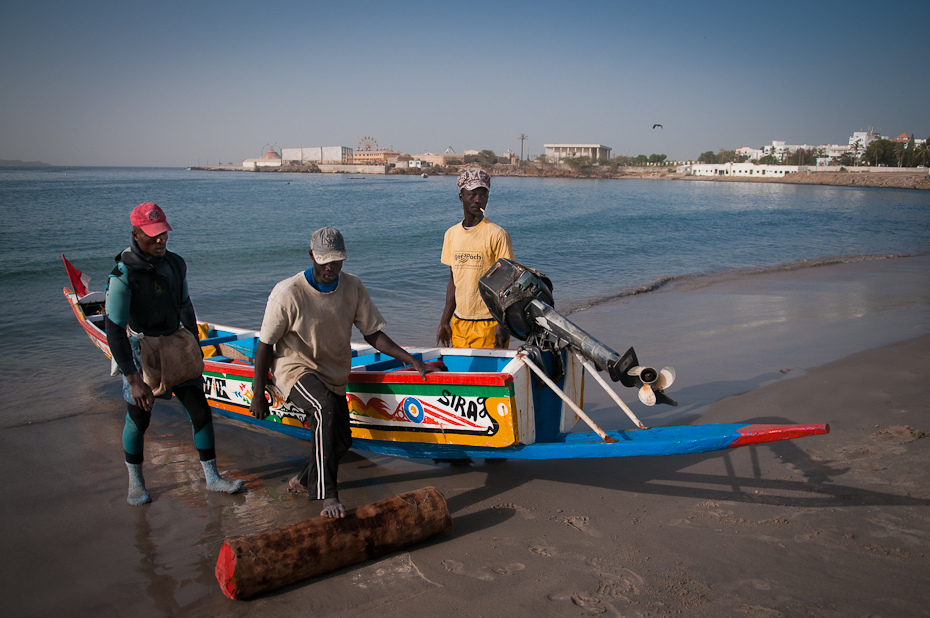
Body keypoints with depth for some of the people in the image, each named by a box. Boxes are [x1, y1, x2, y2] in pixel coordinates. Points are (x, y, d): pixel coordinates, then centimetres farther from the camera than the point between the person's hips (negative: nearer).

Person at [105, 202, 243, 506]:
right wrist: (134, 380, -26)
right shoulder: (124, 276, -22)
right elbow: (114, 331, -23)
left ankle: (212, 477, 19)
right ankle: (135, 481, 33)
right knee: (138, 420, 9)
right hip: (141, 352, -5)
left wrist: (196, 348, 18)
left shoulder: (175, 264, -3)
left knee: (201, 412, 4)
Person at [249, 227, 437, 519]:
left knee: (341, 439, 12)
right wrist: (258, 394, -10)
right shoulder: (287, 293, -20)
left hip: (334, 373, 6)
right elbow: (265, 345, -12)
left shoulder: (353, 287, -7)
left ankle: (304, 480, 41)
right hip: (295, 367, -6)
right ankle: (327, 497, -31)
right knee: (326, 409, -35)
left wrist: (413, 361, -12)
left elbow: (373, 333, -2)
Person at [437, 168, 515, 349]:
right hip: (459, 324, 5)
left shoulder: (497, 235, -9)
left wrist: (503, 325, -16)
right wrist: (444, 322, 13)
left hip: (488, 325, -5)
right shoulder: (451, 234, 9)